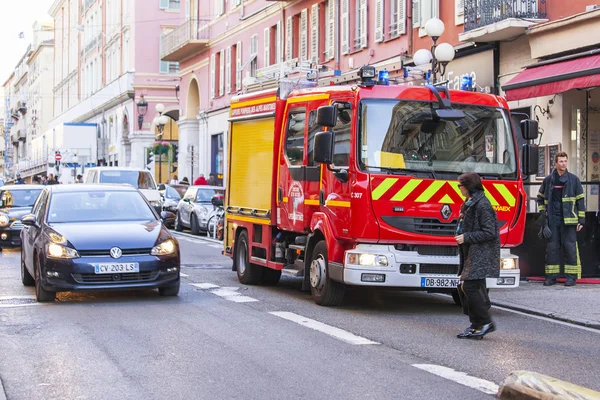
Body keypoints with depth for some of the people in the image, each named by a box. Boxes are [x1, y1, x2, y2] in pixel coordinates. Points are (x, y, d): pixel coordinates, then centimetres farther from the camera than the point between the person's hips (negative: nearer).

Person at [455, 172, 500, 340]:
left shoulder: (482, 205, -15)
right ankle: (476, 326, 11)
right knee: (466, 287, 8)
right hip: (473, 254, 10)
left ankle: (485, 323, -8)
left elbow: (489, 233, -19)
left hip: (481, 254, -10)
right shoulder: (470, 203, 15)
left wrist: (466, 237, -18)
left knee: (470, 286, -15)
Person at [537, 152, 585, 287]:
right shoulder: (548, 180, 8)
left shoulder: (574, 179, 2)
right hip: (552, 220, 2)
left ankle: (571, 276, 2)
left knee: (570, 246, -3)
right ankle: (551, 276, 9)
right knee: (552, 247, 4)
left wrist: (581, 219, -2)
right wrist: (542, 211, 11)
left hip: (568, 220, -2)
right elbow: (541, 197, 23)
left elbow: (580, 200, 3)